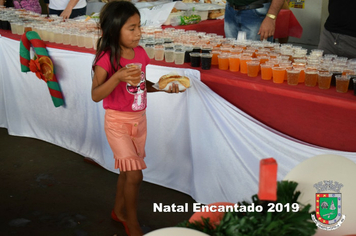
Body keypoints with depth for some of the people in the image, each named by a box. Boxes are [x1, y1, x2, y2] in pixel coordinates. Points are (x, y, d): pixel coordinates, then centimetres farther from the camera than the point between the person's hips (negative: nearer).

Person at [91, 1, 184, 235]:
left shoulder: (140, 53, -1)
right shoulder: (107, 59, -19)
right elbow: (95, 95, -27)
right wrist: (118, 76, -39)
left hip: (139, 119, 6)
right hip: (118, 122, -6)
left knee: (128, 170, 18)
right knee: (135, 174, -7)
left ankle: (119, 210, 41)